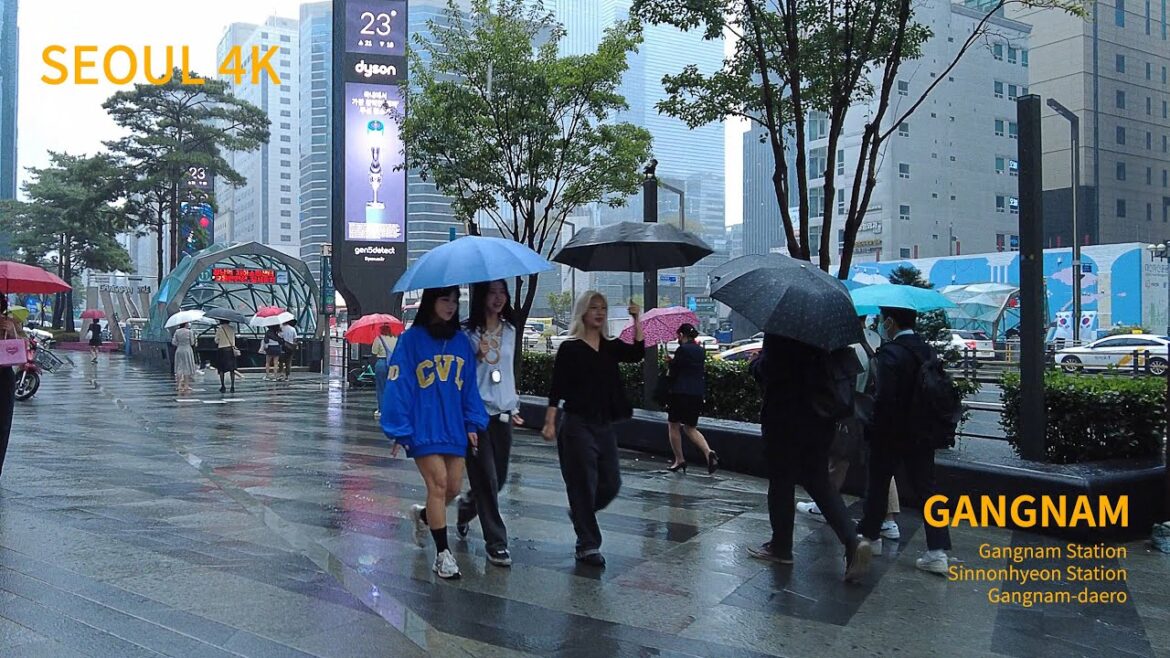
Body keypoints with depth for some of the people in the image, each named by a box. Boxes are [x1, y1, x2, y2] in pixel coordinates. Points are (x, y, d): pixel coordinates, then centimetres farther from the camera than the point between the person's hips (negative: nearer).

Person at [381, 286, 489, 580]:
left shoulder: (461, 341, 9)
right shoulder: (411, 339, -5)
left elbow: (469, 387, 11)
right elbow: (399, 385, -7)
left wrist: (473, 424, 4)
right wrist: (400, 431, -10)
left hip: (454, 427, 5)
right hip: (424, 428, -5)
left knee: (453, 488, 7)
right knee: (438, 485, -8)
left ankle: (423, 515, 38)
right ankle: (443, 553, 4)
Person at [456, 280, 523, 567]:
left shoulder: (509, 331, 10)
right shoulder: (469, 334, -7)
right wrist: (477, 355, -22)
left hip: (502, 414, 6)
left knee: (499, 478, 12)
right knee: (487, 480, -3)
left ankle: (466, 507, 42)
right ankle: (496, 543, 7)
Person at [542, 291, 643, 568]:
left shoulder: (611, 347, 9)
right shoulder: (570, 348, -5)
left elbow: (637, 354, -9)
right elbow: (556, 390, -8)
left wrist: (637, 321, -15)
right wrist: (550, 424, -15)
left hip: (605, 426, 6)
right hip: (578, 425, -6)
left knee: (611, 484, 9)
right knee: (583, 485, -2)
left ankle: (579, 513, 36)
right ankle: (588, 546, 10)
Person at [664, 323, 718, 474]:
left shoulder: (682, 350, -13)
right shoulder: (701, 351, 9)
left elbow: (672, 373, -13)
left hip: (680, 393, -7)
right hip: (698, 394, 7)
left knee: (673, 426, 11)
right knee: (691, 428, 15)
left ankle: (679, 460, 13)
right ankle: (709, 452, -8)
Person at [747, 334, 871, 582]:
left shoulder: (778, 332, -17)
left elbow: (765, 369, -21)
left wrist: (756, 362, -1)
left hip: (784, 420, -6)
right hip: (819, 420, 6)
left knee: (781, 483, 8)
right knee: (819, 482, 12)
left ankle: (781, 547, 19)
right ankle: (852, 540, -3)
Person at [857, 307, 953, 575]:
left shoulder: (889, 353, -18)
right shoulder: (928, 351, 3)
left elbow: (885, 398, -23)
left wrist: (872, 427, -11)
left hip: (891, 435, -6)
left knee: (878, 485, 12)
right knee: (926, 488, 7)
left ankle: (871, 536, 28)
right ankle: (938, 552, 5)